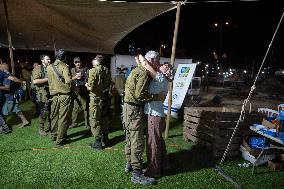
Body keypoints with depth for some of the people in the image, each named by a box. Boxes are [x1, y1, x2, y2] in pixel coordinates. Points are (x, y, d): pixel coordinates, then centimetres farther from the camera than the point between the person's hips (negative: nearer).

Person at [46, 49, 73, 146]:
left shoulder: (49, 67, 8)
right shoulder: (64, 66, -9)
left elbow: (50, 81, 13)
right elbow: (68, 81, -20)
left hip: (54, 96, 6)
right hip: (65, 95, -6)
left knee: (54, 116, 18)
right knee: (63, 118, 2)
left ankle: (54, 136, 32)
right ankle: (60, 140, 9)